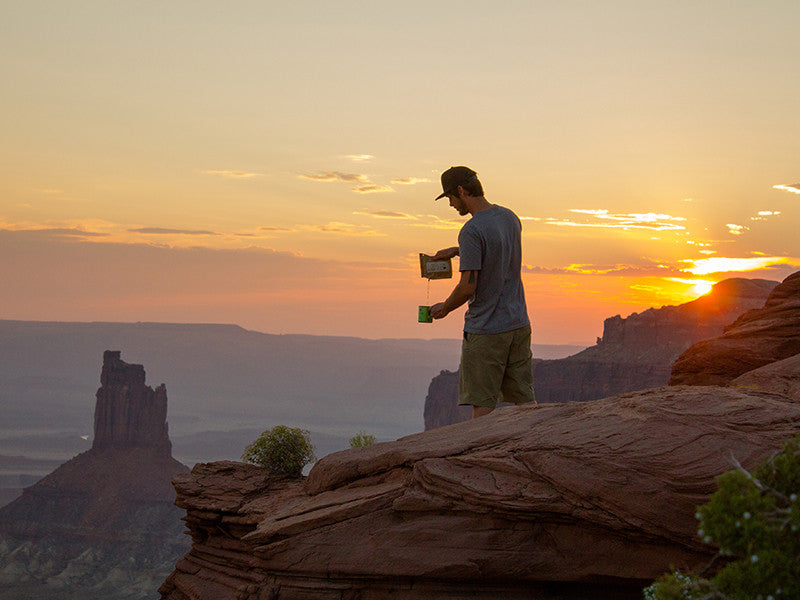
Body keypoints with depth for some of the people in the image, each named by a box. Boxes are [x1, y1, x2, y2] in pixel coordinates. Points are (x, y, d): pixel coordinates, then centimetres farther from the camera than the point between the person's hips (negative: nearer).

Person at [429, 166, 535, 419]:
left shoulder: (472, 231, -16)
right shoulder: (511, 218, 9)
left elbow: (468, 287, -18)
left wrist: (445, 308, -1)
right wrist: (457, 251, 28)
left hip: (485, 331, -7)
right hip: (519, 324, 8)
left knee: (482, 403, -2)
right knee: (525, 400, 10)